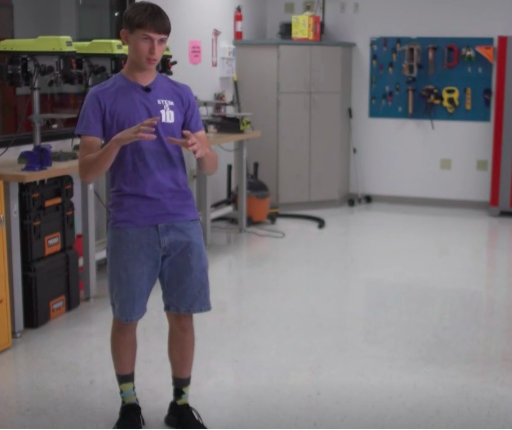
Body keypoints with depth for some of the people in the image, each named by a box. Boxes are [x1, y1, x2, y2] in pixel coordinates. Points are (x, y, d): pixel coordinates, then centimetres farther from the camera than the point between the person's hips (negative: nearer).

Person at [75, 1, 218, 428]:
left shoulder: (181, 95, 6)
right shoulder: (102, 97, -2)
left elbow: (211, 167, 4)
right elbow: (87, 172, -7)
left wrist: (200, 150, -19)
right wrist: (120, 140, -24)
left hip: (183, 223, 3)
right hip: (130, 227, -2)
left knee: (183, 315, 8)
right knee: (127, 317, 9)